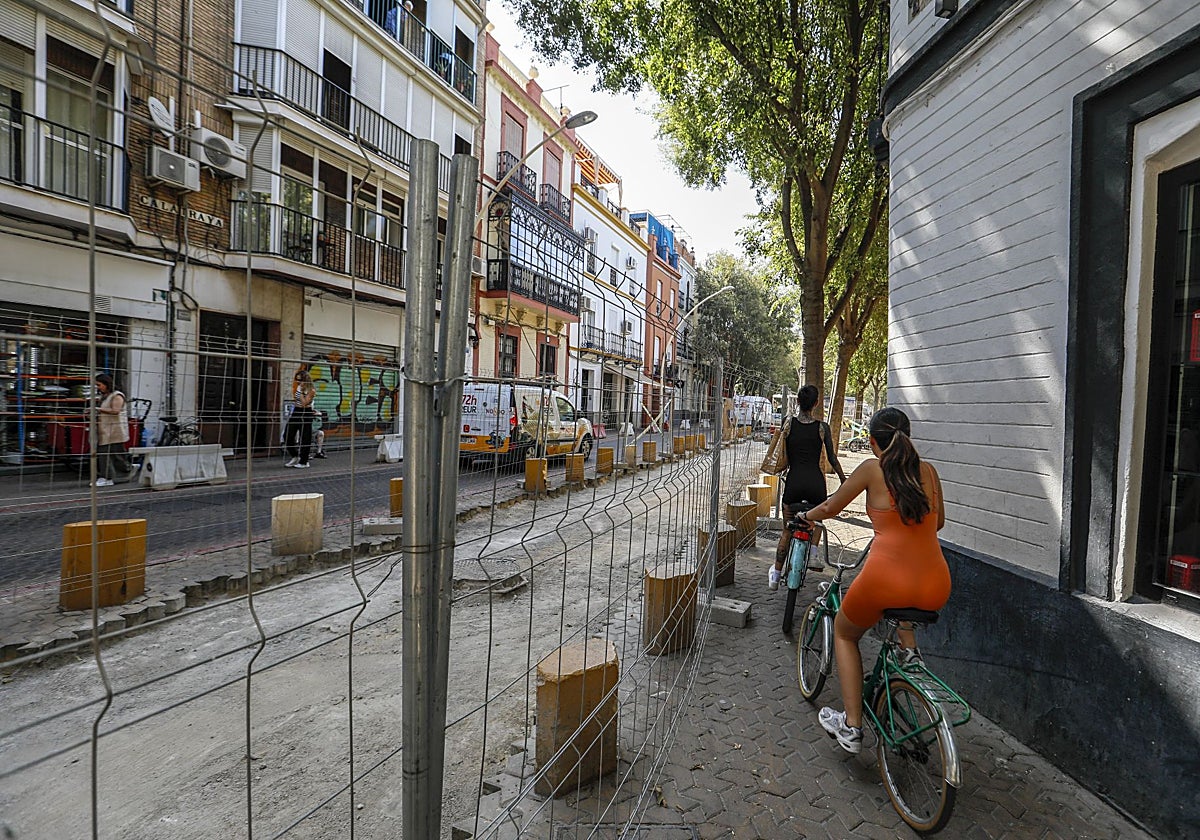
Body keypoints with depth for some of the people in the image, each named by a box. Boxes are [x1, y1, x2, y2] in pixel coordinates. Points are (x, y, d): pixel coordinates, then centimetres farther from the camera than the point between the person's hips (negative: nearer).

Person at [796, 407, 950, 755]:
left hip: (886, 579, -5)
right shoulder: (929, 470, 10)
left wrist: (806, 515, 29)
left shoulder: (872, 468, -1)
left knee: (844, 633, 25)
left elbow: (830, 508, 8)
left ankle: (850, 726, 23)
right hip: (936, 589, 5)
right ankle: (909, 650, 25)